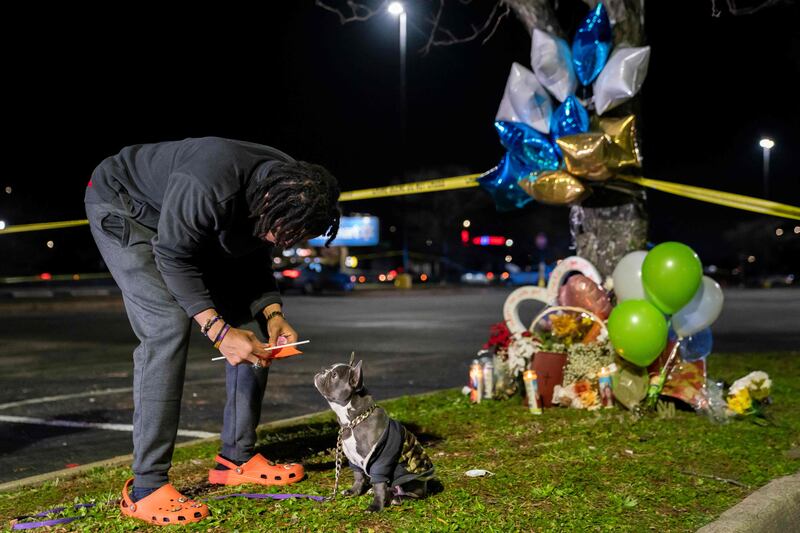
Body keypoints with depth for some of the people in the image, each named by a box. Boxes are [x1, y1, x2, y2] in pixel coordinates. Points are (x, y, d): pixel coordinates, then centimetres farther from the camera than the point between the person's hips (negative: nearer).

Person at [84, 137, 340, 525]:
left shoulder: (293, 190, -17)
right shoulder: (210, 187, -42)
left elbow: (254, 258, -4)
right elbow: (173, 257, -31)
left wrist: (272, 314, -20)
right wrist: (218, 330, -37)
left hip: (196, 228, 8)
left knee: (253, 323, 0)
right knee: (169, 324, -25)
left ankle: (238, 458, 8)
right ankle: (145, 488, -22)